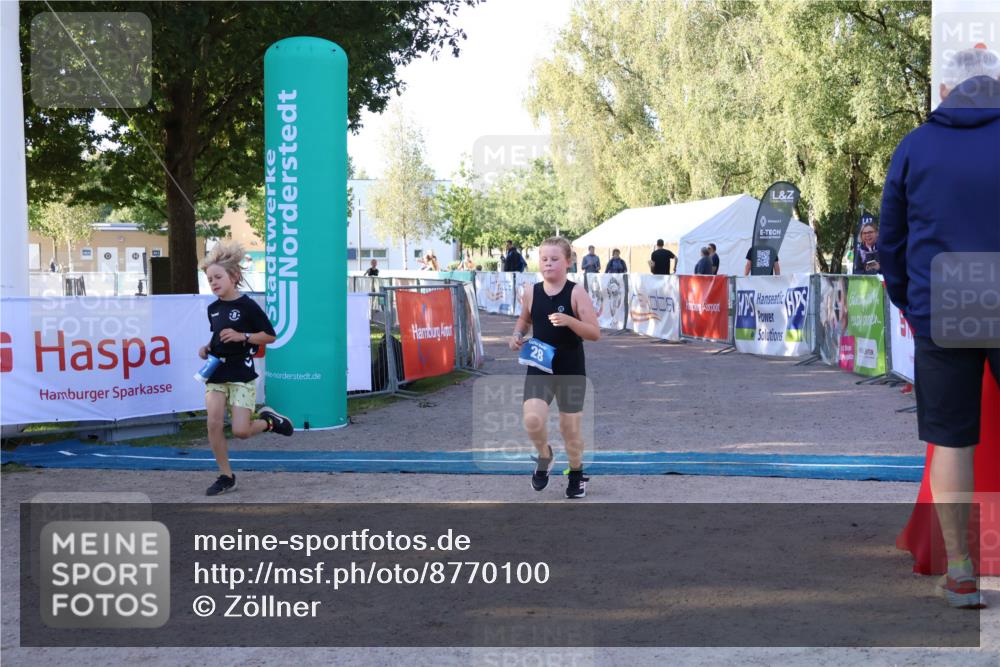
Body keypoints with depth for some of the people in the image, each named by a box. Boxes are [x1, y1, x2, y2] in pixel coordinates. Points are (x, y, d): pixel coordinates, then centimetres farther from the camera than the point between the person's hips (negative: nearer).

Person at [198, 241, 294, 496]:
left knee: (241, 431, -10)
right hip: (216, 372, 5)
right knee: (214, 424, -7)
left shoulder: (247, 306, -10)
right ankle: (226, 476, 6)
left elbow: (270, 336, -7)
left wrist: (242, 336, -19)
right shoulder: (213, 309, 8)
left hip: (242, 374, -5)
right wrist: (207, 348, 5)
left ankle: (269, 420, 23)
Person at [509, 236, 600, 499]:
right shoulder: (531, 292, -1)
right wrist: (517, 336, -1)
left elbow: (595, 333, -14)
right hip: (539, 368, 2)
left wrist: (569, 321, -29)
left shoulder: (576, 293, -11)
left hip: (571, 370, -2)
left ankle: (577, 474, 34)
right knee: (532, 420, -18)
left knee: (570, 427, 8)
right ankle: (545, 456, 15)